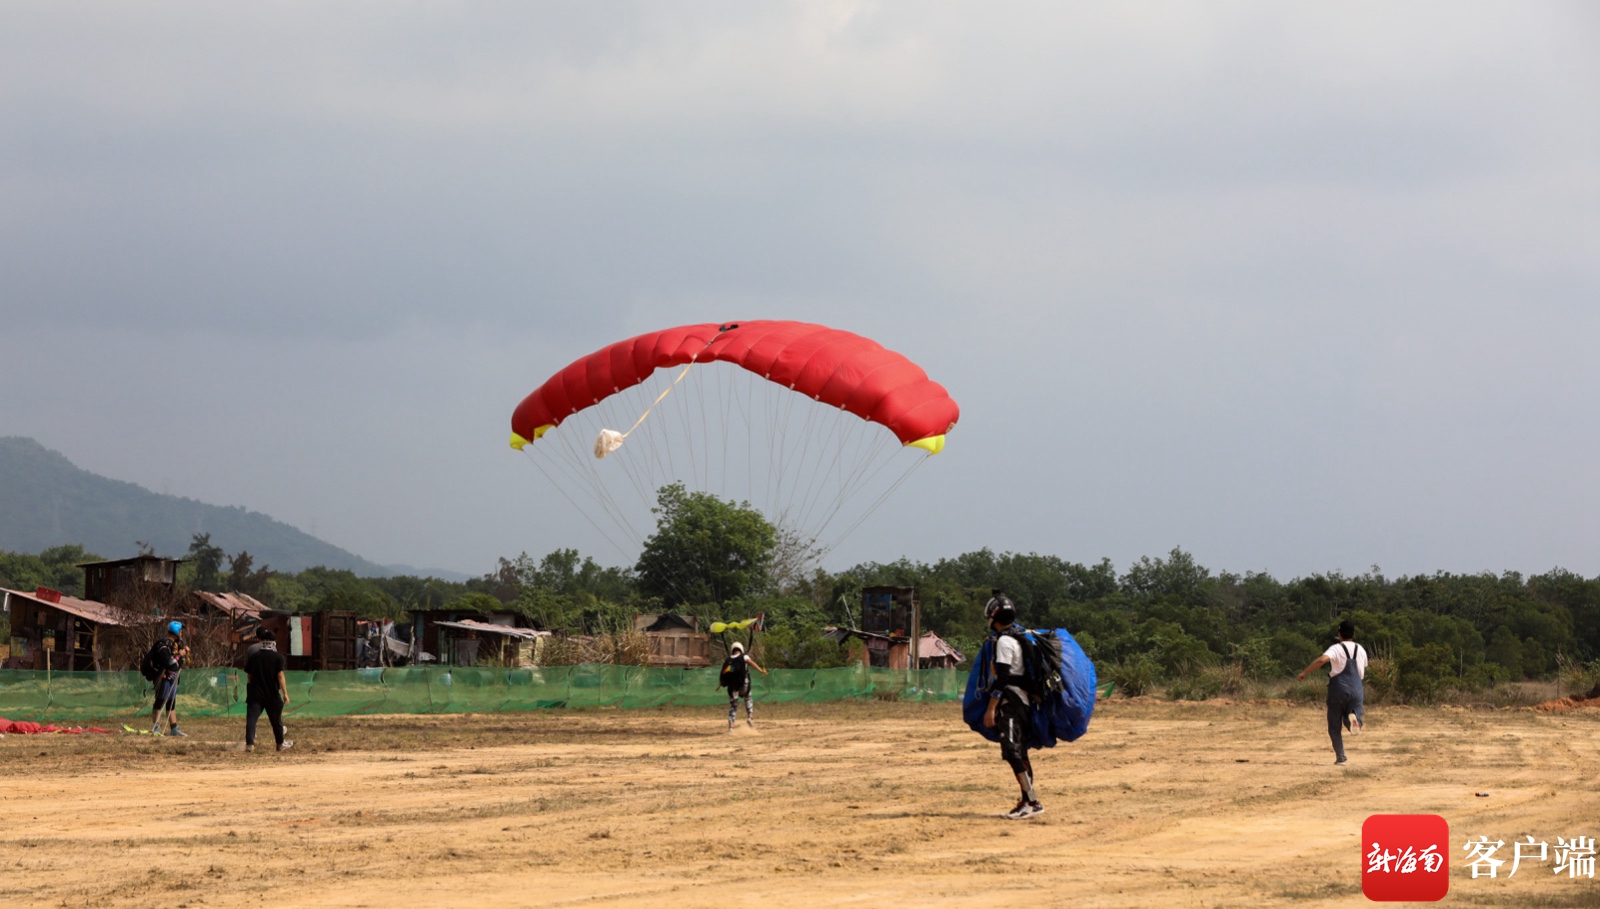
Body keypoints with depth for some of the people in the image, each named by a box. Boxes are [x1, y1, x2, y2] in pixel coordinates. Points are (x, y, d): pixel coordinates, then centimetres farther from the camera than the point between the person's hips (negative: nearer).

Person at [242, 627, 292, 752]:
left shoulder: (253, 656, 2)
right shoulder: (278, 657, -5)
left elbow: (249, 676, 6)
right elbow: (280, 676, -10)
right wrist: (285, 693, -10)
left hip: (255, 692, 1)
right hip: (272, 694, -1)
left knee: (251, 718, -5)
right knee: (276, 719, 13)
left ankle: (249, 743, -19)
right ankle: (281, 743, 25)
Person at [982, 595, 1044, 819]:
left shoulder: (1004, 641, -13)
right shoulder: (1018, 638, 16)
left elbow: (1002, 678, -19)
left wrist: (991, 708, -20)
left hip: (1010, 700, -10)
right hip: (1022, 700, 10)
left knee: (1012, 751, -14)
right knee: (1019, 752, 13)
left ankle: (1032, 801, -19)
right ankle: (1027, 801, 15)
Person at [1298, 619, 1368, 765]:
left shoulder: (1336, 649, -4)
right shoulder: (1361, 650, 12)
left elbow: (1322, 660, -23)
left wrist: (1304, 673, -19)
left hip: (1338, 689, -3)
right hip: (1356, 690, 3)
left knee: (1335, 725, 9)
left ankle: (1340, 757, 3)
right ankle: (1354, 717, -28)